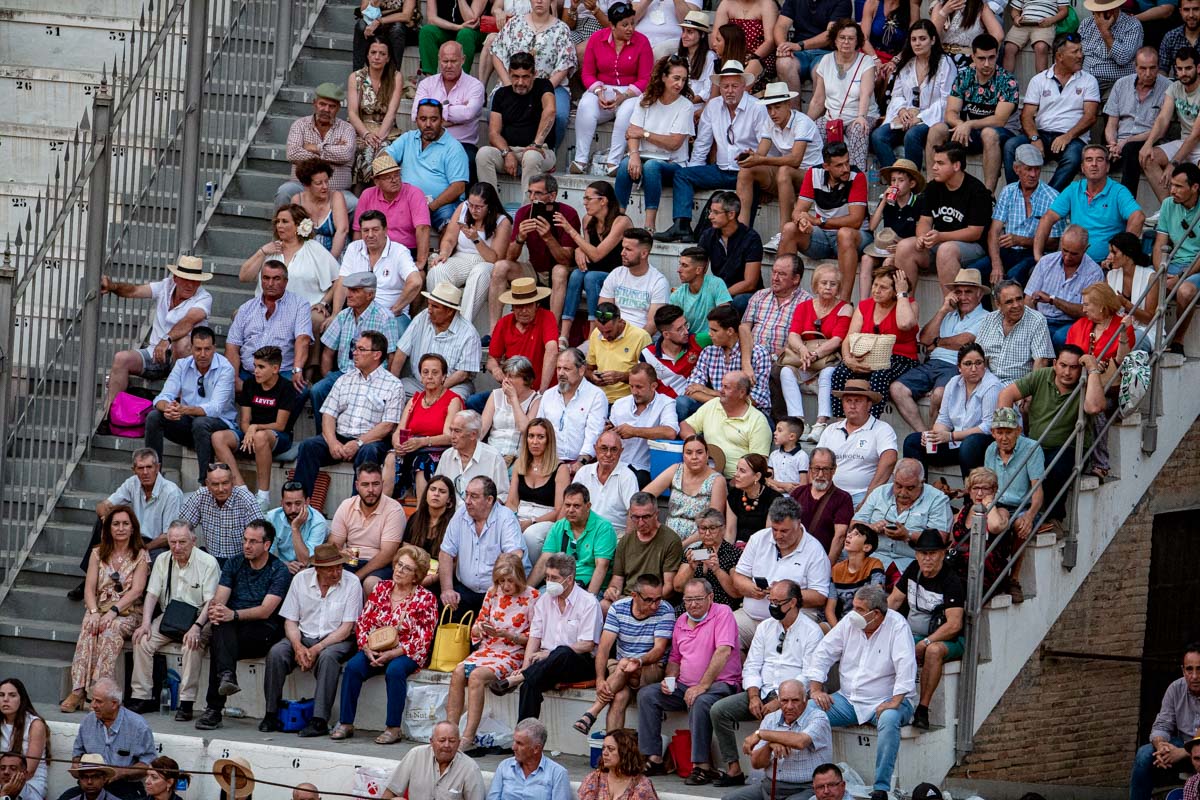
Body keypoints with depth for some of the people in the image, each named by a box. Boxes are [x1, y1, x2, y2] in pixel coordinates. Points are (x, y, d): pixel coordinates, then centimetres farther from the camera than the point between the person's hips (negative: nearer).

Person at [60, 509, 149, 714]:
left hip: (127, 612, -2)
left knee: (110, 630, -36)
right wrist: (94, 612, -17)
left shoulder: (140, 556, 4)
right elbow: (89, 588, 4)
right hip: (100, 609, 2)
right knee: (88, 628, -33)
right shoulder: (98, 554, 13)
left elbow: (136, 590, -7)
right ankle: (78, 690, -43)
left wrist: (113, 611, -22)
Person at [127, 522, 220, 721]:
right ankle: (141, 697, -13)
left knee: (192, 643, -35)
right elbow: (152, 594, 5)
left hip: (197, 620, -5)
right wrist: (145, 623, -11)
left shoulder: (208, 563, -9)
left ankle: (186, 702, -31)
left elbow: (210, 602, -14)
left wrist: (196, 628, -29)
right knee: (142, 639, -19)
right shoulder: (162, 561, 7)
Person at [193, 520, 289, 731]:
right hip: (232, 629, 3)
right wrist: (214, 611, -23)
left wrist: (234, 614, -29)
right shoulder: (233, 564, 15)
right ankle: (227, 674, -57)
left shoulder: (279, 571, 0)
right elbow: (219, 599, 2)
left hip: (262, 631, -3)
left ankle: (214, 708, -37)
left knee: (217, 643, -34)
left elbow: (265, 611, -13)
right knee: (220, 626, -35)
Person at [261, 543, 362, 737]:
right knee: (276, 652, -25)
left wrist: (317, 649, -20)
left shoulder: (351, 583, -8)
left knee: (327, 657, -36)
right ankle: (272, 714, -17)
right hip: (304, 636, 3)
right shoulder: (301, 579, 0)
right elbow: (290, 621, 3)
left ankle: (320, 720, -35)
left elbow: (346, 628, -11)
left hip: (336, 640, -3)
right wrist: (298, 647, -17)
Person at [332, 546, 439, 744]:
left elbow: (422, 640, -9)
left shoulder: (425, 599, -4)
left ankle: (393, 728, -28)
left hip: (405, 654, -3)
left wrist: (392, 654, -19)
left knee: (394, 670, -36)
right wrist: (367, 648, -11)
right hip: (375, 650, 3)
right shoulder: (381, 588, 7)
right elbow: (362, 623, 7)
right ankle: (345, 723, -20)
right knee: (353, 666, -25)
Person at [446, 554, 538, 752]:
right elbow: (477, 628, 18)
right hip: (487, 650, 5)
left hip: (513, 654, -5)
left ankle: (468, 739, -34)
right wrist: (479, 629, -6)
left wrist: (505, 634, -16)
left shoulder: (531, 596, -3)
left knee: (476, 676, -31)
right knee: (458, 672, -25)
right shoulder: (493, 593, 12)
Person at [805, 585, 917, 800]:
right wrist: (816, 690, -5)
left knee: (889, 720, -38)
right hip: (848, 699, 5)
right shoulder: (850, 622, 4)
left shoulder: (897, 626, -12)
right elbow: (823, 653, 7)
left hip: (884, 701, -5)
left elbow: (906, 665, -22)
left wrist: (895, 702, -31)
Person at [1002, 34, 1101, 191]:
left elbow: (1090, 116, -1)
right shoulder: (1039, 80, 13)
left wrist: (1068, 137, -18)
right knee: (1011, 146, -25)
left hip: (1073, 137, -2)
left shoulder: (1088, 81, 10)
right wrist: (1035, 139, -15)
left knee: (1073, 156, -37)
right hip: (1041, 133, 2)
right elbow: (1027, 115, 6)